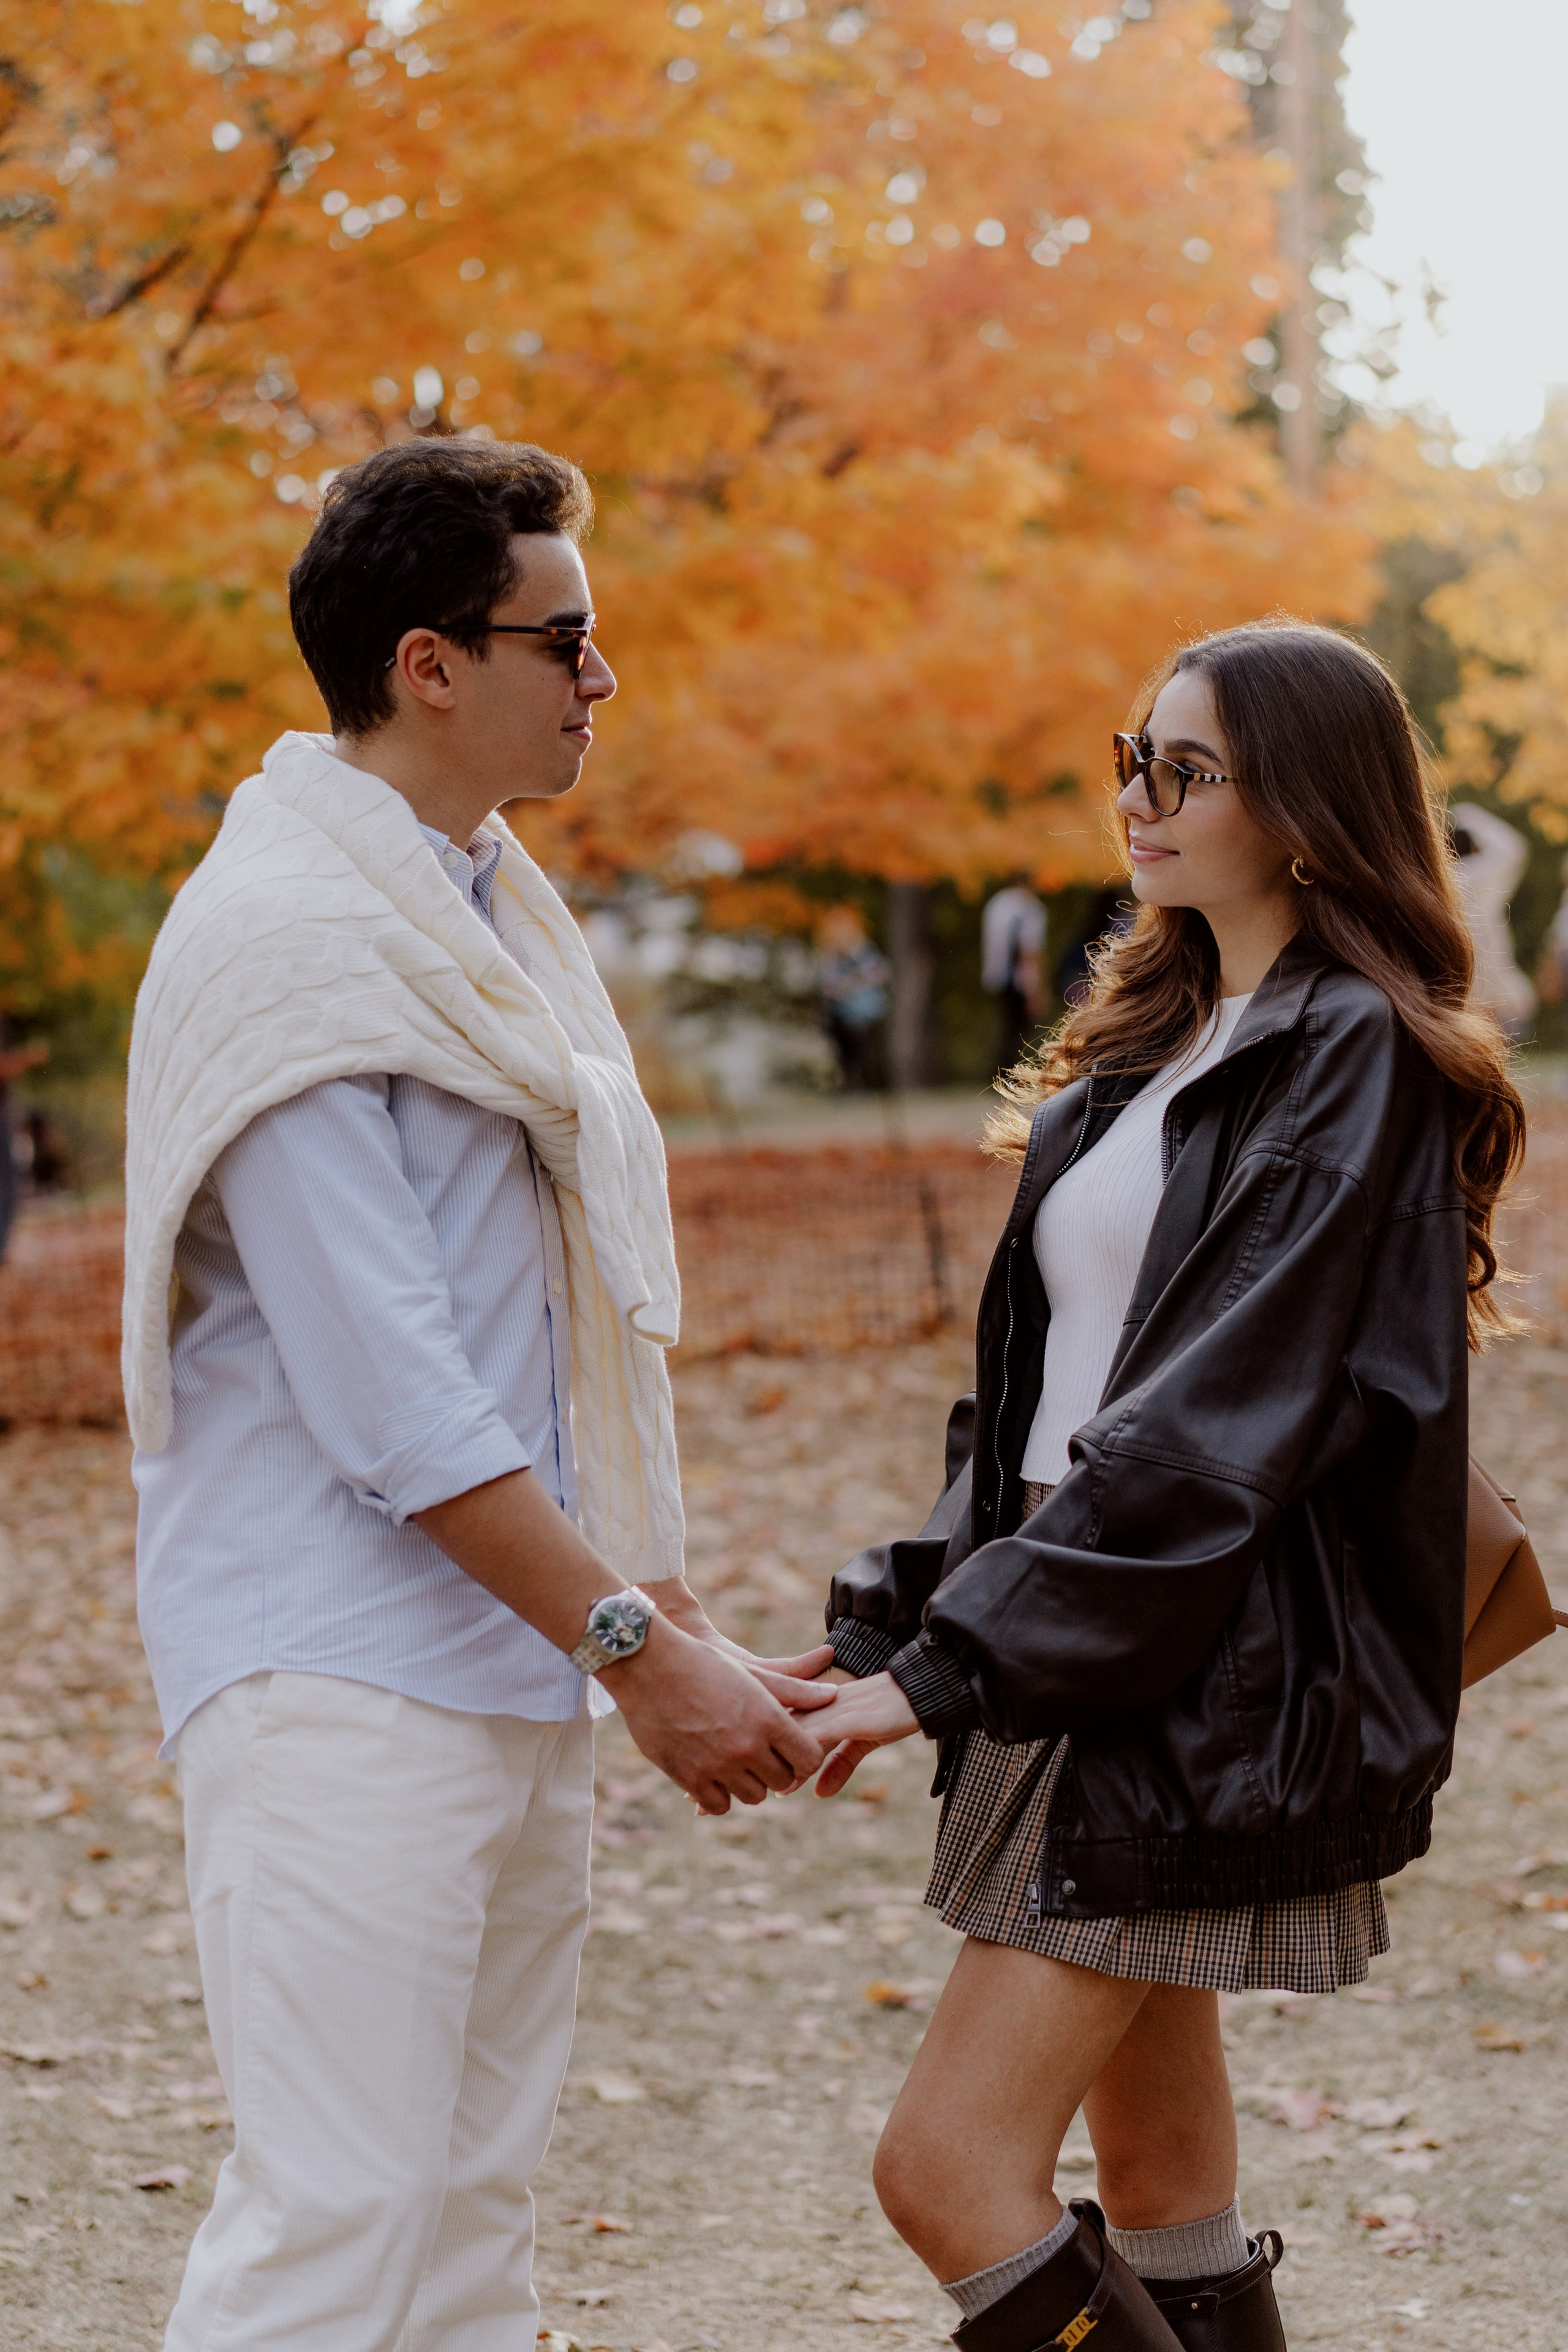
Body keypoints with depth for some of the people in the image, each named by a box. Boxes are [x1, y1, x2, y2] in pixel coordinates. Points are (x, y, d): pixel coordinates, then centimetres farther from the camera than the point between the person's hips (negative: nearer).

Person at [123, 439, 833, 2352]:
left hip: (510, 1668, 9)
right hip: (341, 1672, -9)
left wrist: (632, 1586, 10)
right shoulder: (287, 938, -14)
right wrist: (634, 1640, -17)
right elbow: (383, 1389, -19)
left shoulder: (486, 908, 15)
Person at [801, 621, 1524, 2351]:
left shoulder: (1353, 1060, -12)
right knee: (1156, 2184, 12)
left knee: (950, 2168, -12)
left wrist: (948, 1665, -22)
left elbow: (1217, 1415, -20)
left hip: (1201, 1691, -9)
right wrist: (926, 1607, 6)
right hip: (1092, 1671, 9)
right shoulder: (1157, 1043, 15)